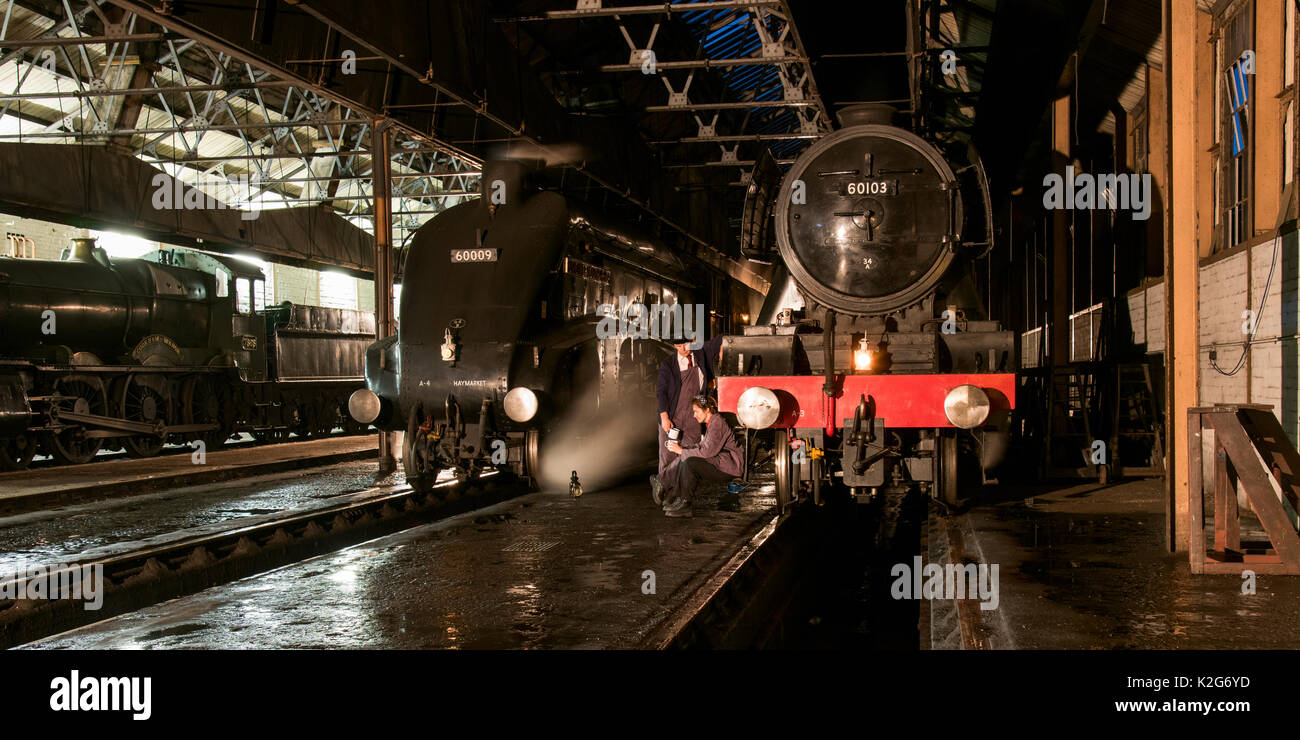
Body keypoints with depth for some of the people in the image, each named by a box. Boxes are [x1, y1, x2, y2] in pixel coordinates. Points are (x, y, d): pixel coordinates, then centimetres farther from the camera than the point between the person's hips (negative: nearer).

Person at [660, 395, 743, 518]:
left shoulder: (718, 423, -18)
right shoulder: (710, 423, 15)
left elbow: (707, 451, -24)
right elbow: (701, 445, 15)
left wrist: (682, 451, -17)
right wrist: (683, 448, 0)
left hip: (729, 465, -10)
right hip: (719, 461, 10)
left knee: (690, 463, -25)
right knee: (682, 461, -1)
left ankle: (685, 505, -17)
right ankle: (678, 499, -3)